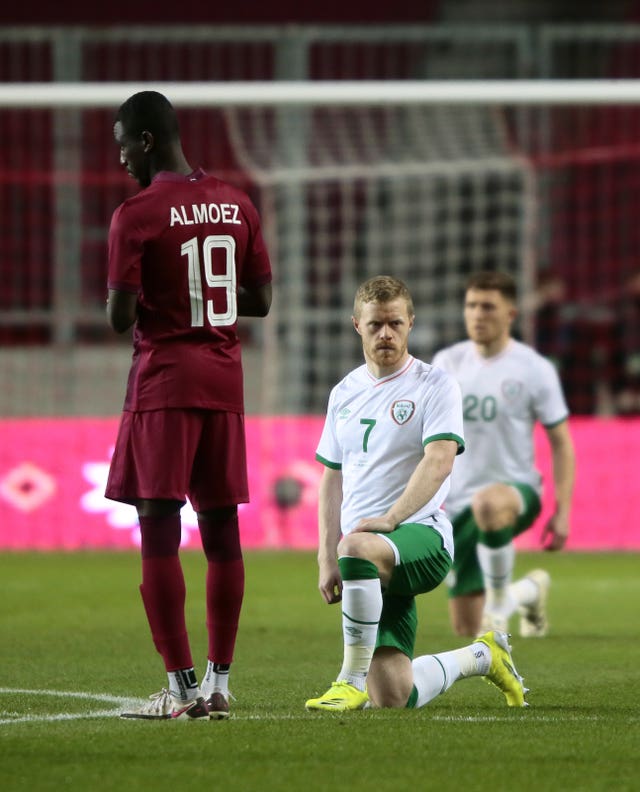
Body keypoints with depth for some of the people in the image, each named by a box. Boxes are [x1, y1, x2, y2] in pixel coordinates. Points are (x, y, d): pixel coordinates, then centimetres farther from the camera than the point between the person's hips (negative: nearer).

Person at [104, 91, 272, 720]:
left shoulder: (137, 215, -10)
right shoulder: (236, 206, 8)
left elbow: (119, 319, -13)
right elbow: (260, 301, 11)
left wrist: (139, 300, 8)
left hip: (163, 383, -6)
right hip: (224, 383, 6)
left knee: (159, 530, -4)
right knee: (220, 528, 8)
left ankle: (180, 688, -8)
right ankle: (218, 682, 9)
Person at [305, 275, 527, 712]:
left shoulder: (435, 384, -1)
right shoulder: (345, 393, 18)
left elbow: (439, 461, -14)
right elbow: (332, 477, 20)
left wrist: (390, 518, -26)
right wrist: (326, 558, 9)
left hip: (422, 534, -5)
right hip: (373, 560, 6)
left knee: (357, 549, -41)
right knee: (393, 699, -7)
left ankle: (352, 682, -28)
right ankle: (482, 656, 24)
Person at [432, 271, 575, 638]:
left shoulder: (534, 369, -4)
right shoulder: (447, 363, 5)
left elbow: (561, 443, 0)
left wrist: (562, 512, -8)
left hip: (516, 488, -4)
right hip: (460, 503, 4)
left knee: (489, 504, -44)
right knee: (466, 629, 5)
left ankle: (500, 601, -21)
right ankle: (529, 591, 38)